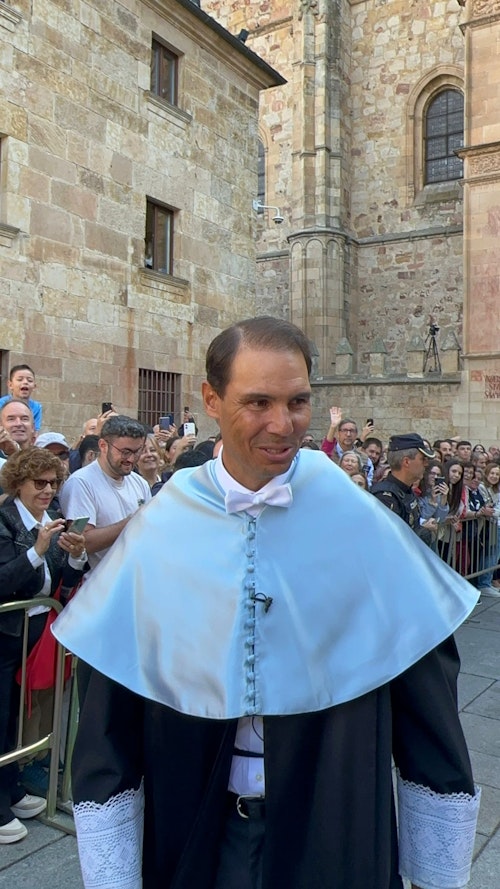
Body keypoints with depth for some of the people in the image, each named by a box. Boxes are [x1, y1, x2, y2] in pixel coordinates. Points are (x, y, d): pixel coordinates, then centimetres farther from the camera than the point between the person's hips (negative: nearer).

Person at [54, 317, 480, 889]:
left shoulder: (362, 525, -14)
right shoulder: (157, 535, -12)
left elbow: (425, 681, -7)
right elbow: (108, 710, -5)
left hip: (335, 833, -1)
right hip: (193, 834, 1)